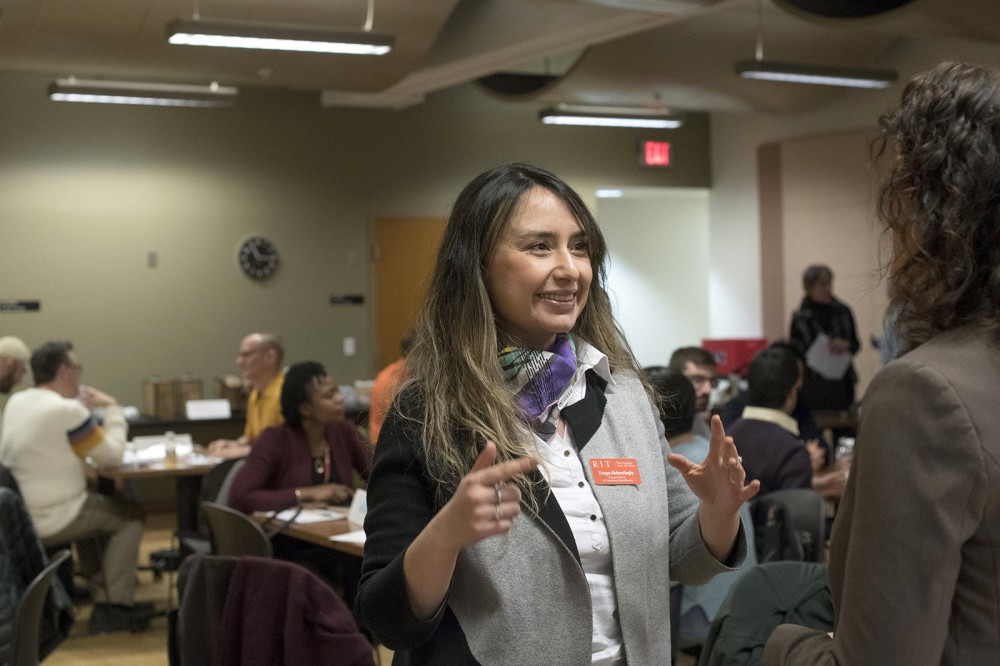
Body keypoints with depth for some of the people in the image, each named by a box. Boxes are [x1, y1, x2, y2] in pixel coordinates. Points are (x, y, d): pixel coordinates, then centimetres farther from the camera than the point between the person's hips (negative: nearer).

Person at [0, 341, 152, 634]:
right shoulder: (68, 411, -20)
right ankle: (118, 606, 9)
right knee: (131, 515, 10)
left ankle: (101, 599, 25)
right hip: (51, 523, -8)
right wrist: (113, 409, 1)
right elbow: (113, 456, -11)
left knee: (96, 506, 30)